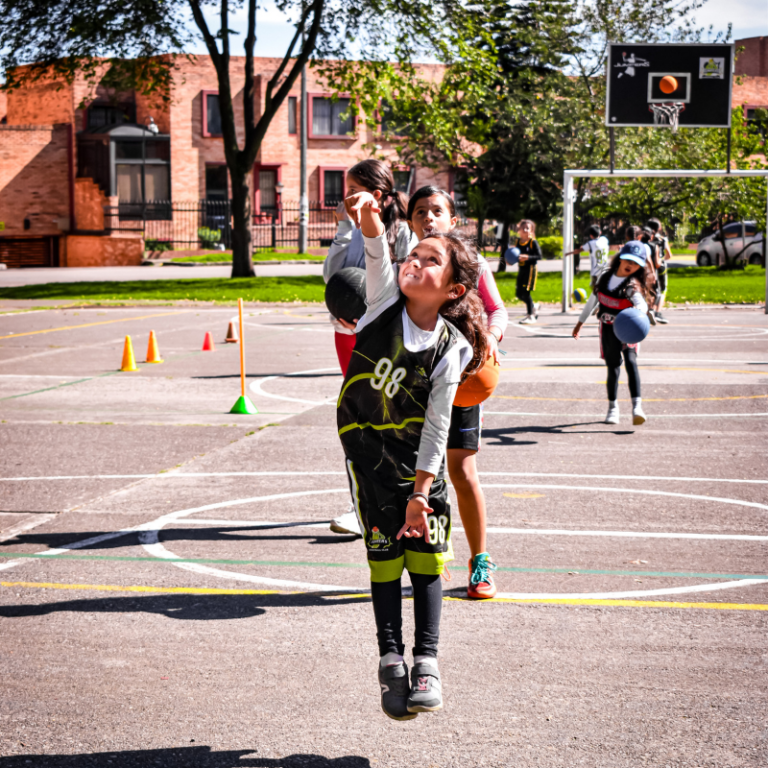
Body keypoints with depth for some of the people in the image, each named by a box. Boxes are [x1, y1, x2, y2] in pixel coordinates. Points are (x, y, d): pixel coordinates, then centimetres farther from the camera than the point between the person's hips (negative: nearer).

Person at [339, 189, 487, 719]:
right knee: (385, 554, 1)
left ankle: (427, 659, 8)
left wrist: (420, 491, -18)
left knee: (426, 553, -1)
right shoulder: (386, 301, -10)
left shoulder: (451, 350, -15)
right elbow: (378, 252, -28)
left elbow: (436, 426, -15)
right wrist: (369, 213, -50)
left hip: (419, 457, -1)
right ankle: (391, 658, 8)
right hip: (368, 449, 1)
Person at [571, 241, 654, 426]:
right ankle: (613, 407, 20)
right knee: (613, 367, 3)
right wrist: (580, 322, 22)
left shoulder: (633, 285, -10)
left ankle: (637, 406, -33)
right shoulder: (606, 276, 4)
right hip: (608, 328, 4)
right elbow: (593, 300, 17)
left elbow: (642, 304, -29)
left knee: (630, 360, -23)